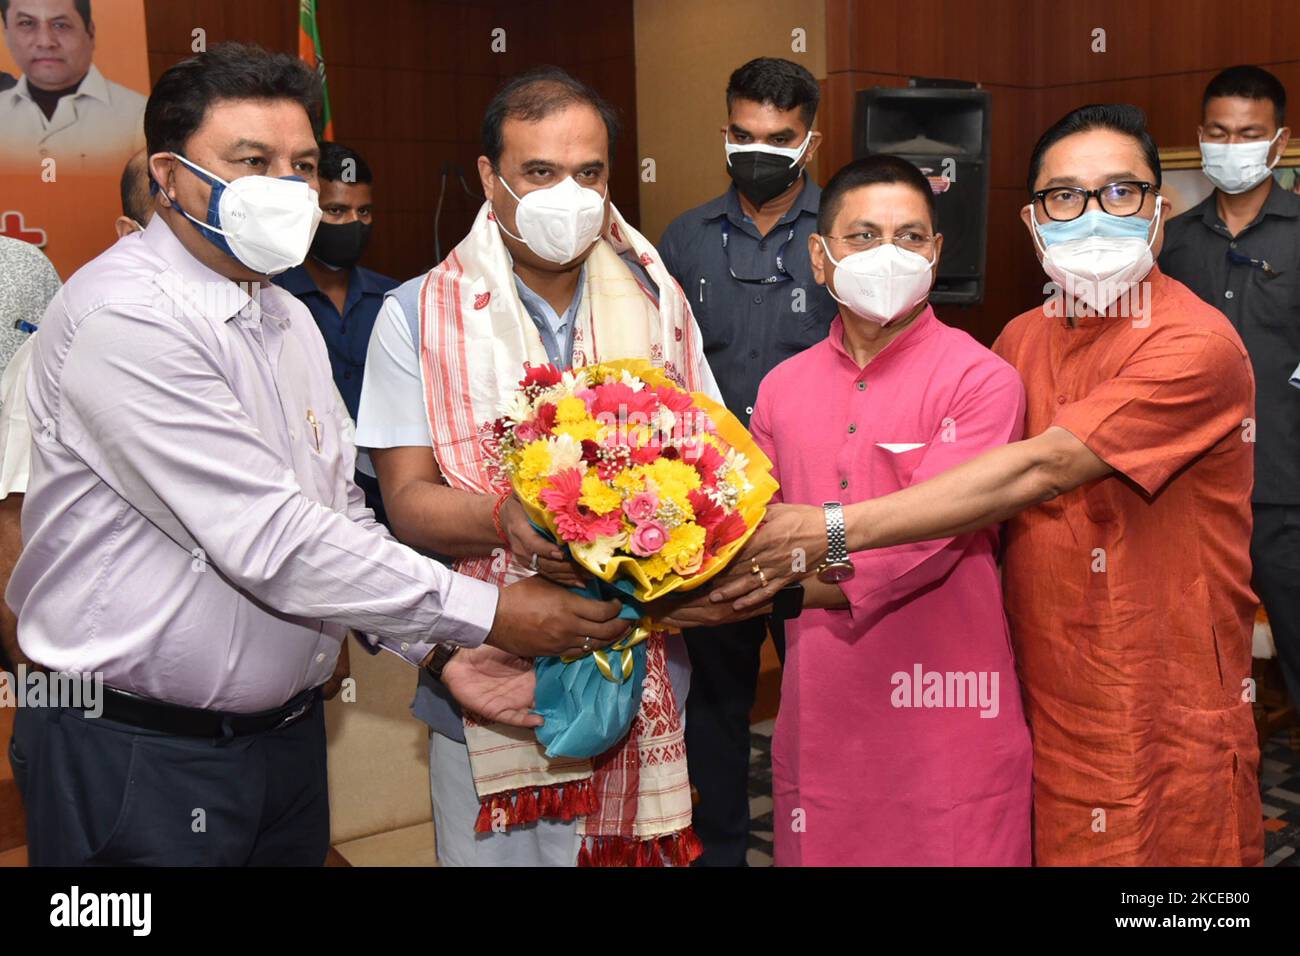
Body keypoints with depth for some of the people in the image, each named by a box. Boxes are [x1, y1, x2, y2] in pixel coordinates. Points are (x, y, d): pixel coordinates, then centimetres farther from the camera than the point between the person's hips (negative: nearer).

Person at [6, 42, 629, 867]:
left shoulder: (289, 318, 9)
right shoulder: (125, 316, -19)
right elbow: (269, 538, -25)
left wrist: (434, 647, -3)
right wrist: (484, 614, -21)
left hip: (287, 730, 8)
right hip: (138, 753, -7)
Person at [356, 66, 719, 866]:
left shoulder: (658, 303, 5)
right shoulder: (420, 315, -4)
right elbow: (408, 500, -8)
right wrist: (505, 518, -28)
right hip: (488, 683, -2)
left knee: (638, 849, 15)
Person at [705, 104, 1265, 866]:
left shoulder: (1198, 344, -16)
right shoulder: (1021, 341, 6)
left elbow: (1038, 470, -26)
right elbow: (992, 508, 6)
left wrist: (832, 532, -30)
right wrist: (824, 568, -9)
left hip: (1172, 734, -5)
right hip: (1044, 711, 5)